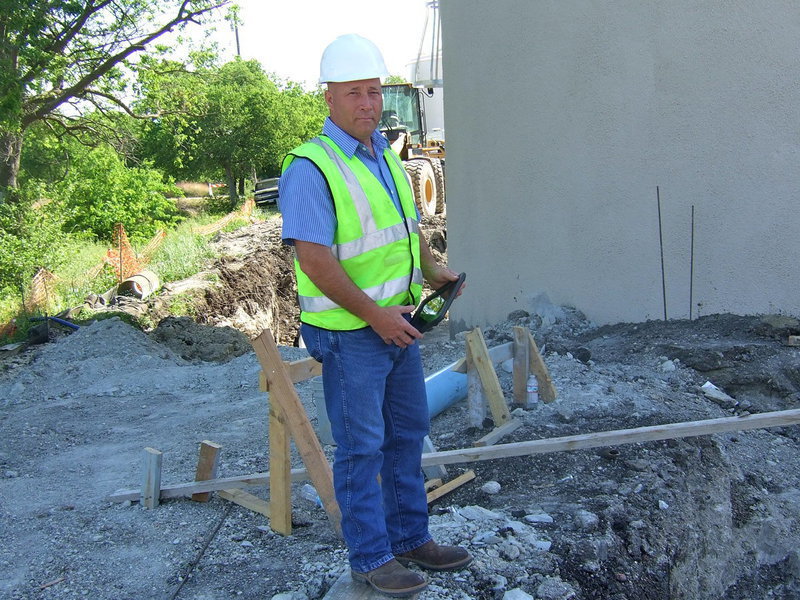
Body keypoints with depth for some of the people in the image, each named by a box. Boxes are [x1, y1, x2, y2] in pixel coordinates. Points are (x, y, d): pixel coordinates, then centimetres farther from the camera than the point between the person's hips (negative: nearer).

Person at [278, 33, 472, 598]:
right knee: (361, 447, 3)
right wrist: (374, 315, -21)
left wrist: (431, 269, 4)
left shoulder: (386, 157, 11)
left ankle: (411, 538, 33)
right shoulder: (311, 167, -17)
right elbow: (314, 259, -23)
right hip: (350, 334, -9)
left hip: (398, 323, 9)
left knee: (407, 433, 17)